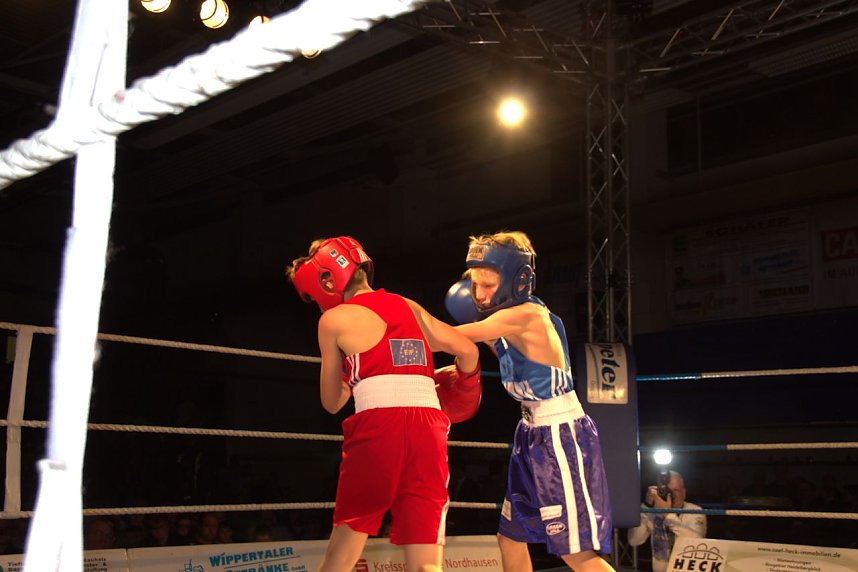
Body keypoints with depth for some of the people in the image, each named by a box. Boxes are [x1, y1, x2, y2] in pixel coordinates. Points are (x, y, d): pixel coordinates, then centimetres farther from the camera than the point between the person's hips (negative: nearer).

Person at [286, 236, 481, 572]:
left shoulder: (334, 319, 8)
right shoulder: (411, 308, 20)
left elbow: (332, 402, 15)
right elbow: (469, 351, 20)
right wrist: (463, 381, 40)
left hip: (379, 428, -4)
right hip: (428, 430, 4)